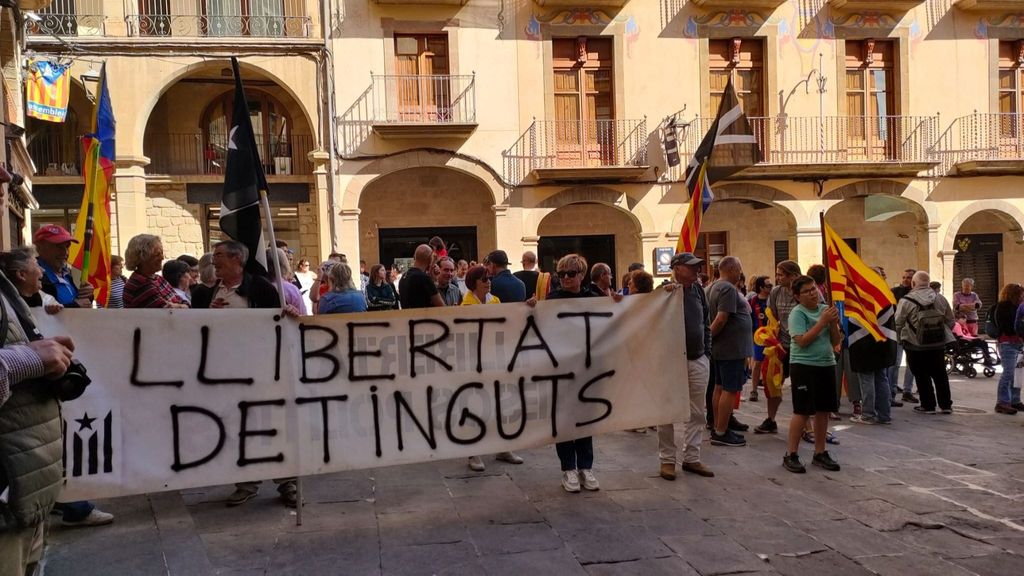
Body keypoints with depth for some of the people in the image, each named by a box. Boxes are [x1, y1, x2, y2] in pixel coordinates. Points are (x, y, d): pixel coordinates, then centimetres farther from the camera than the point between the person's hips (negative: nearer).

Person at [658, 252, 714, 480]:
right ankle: (667, 460, 12)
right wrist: (665, 293, -24)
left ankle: (691, 458, 20)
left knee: (697, 413, 10)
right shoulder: (666, 291, -9)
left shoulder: (698, 291, 9)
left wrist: (707, 352, 13)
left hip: (698, 361, 6)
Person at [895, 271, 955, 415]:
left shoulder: (906, 301, -13)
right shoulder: (940, 299, 0)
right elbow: (950, 321, 7)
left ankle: (928, 405, 10)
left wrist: (901, 337, 10)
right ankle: (946, 405, 18)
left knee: (922, 376, 7)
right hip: (938, 344, 4)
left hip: (916, 345, -4)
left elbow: (897, 324, -10)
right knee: (940, 374, 14)